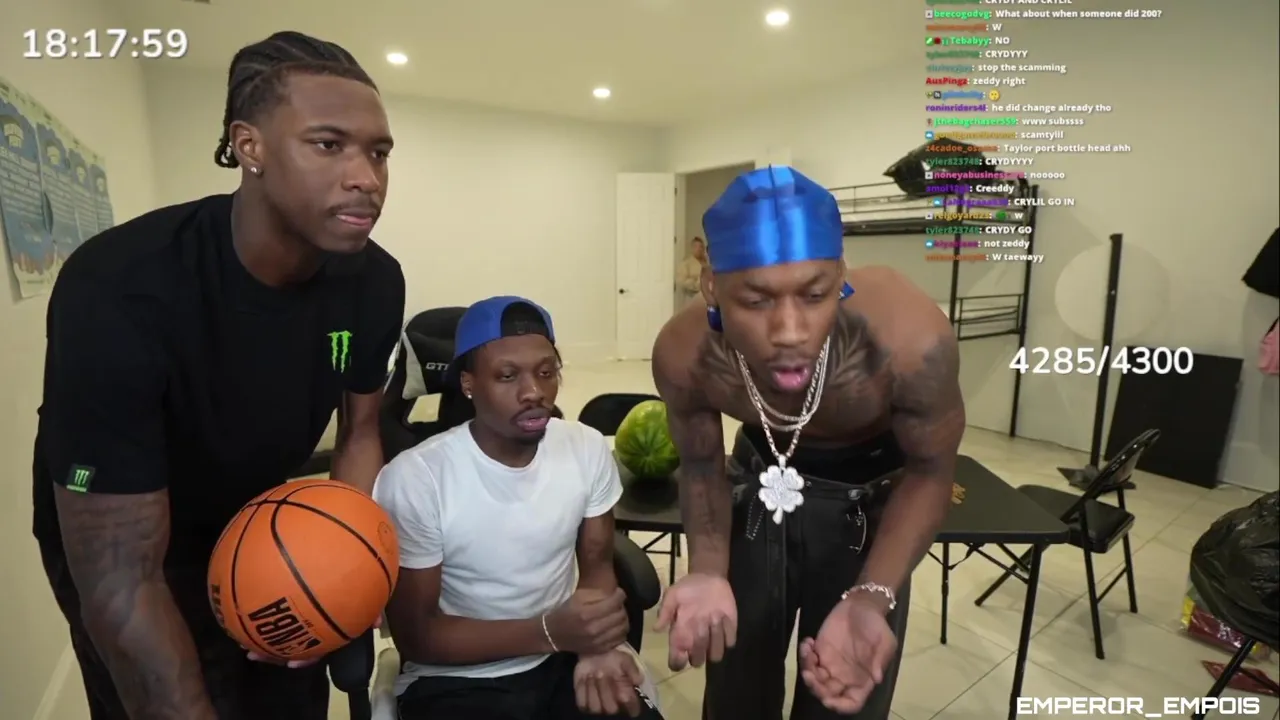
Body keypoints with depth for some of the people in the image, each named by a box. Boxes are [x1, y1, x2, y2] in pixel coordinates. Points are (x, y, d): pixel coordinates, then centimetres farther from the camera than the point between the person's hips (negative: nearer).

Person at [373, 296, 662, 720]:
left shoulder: (588, 450, -9)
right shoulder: (413, 480, -20)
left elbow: (597, 565, 2)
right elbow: (416, 635, -12)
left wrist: (597, 645, -18)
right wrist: (548, 633, -23)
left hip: (562, 663, 3)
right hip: (455, 681, -2)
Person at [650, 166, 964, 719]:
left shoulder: (909, 338, -38)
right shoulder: (682, 355, -32)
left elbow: (928, 472, -19)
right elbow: (701, 465, -11)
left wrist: (870, 598, -34)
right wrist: (708, 571, -29)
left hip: (871, 492, 0)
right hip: (762, 481, 1)